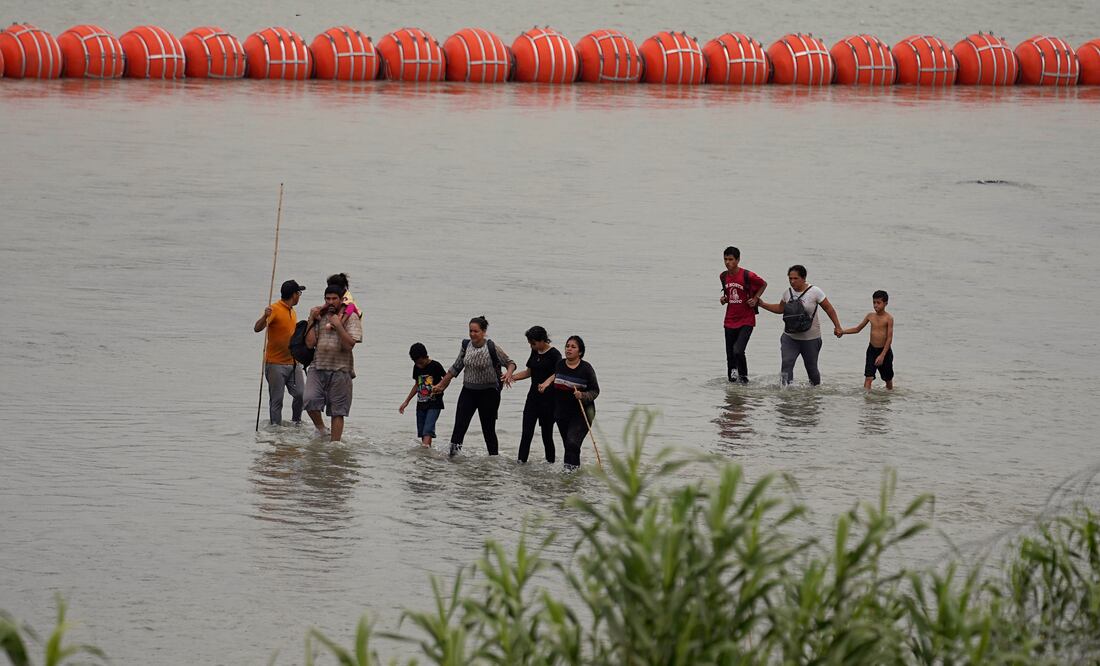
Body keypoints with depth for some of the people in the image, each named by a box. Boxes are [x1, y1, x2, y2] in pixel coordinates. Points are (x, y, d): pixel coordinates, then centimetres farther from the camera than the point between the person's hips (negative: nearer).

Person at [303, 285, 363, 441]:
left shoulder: (350, 318, 0)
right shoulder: (320, 317, 11)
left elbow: (350, 344, -11)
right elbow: (310, 343, 3)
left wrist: (338, 325, -17)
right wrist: (311, 320, 0)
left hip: (340, 370, -2)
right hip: (317, 368, 2)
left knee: (338, 411, 1)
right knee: (310, 400, -18)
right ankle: (320, 428, 6)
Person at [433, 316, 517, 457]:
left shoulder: (492, 348, -12)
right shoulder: (466, 345, 2)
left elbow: (510, 363, -4)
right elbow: (456, 368, 14)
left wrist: (508, 373, -27)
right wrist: (442, 385, 19)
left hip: (488, 392, -3)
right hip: (468, 391, 3)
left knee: (488, 429, 4)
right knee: (459, 426, -9)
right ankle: (453, 455, -14)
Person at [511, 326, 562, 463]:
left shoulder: (554, 354, -11)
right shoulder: (535, 353, 11)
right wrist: (511, 377, 12)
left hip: (548, 399, -6)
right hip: (533, 397, 6)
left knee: (547, 434, 0)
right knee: (527, 433, -1)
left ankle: (551, 461, 11)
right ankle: (521, 462, -3)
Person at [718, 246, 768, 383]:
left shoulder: (747, 276, -13)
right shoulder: (723, 276, 3)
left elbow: (764, 284, 3)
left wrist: (756, 299, -8)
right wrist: (724, 299, 2)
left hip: (746, 321, -5)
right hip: (730, 320, 5)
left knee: (738, 351, -20)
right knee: (730, 356, 9)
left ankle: (744, 377, -1)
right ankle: (731, 380, 22)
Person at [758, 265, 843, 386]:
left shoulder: (814, 292, -10)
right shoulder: (788, 293, 3)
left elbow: (829, 309, -4)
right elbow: (780, 309, 20)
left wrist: (837, 327, -6)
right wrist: (762, 304, 11)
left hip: (810, 339, -3)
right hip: (790, 337, 3)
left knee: (811, 368, 8)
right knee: (786, 363, -17)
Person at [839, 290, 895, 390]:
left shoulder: (888, 318, -14)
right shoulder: (870, 316, 0)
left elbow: (889, 338, -16)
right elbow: (858, 329, 12)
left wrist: (882, 355, -21)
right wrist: (843, 332, -2)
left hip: (885, 351, -3)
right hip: (872, 350, 3)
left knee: (888, 378, 15)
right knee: (868, 377, -12)